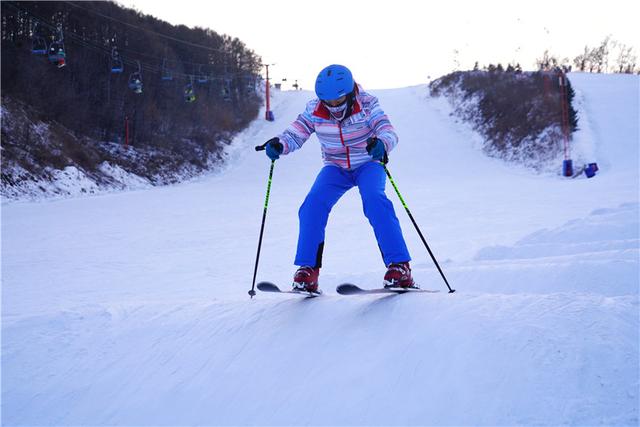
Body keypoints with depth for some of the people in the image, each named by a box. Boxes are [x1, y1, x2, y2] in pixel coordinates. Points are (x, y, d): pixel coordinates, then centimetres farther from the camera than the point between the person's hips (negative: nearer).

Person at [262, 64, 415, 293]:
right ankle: (307, 270, -13)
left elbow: (388, 131, -30)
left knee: (374, 199, -31)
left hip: (368, 165, -2)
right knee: (313, 204, -22)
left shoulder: (366, 105, -21)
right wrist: (278, 144, -36)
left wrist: (381, 143, -55)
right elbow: (295, 134, -13)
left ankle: (399, 266, -29)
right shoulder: (314, 111, -14)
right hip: (336, 168, 3)